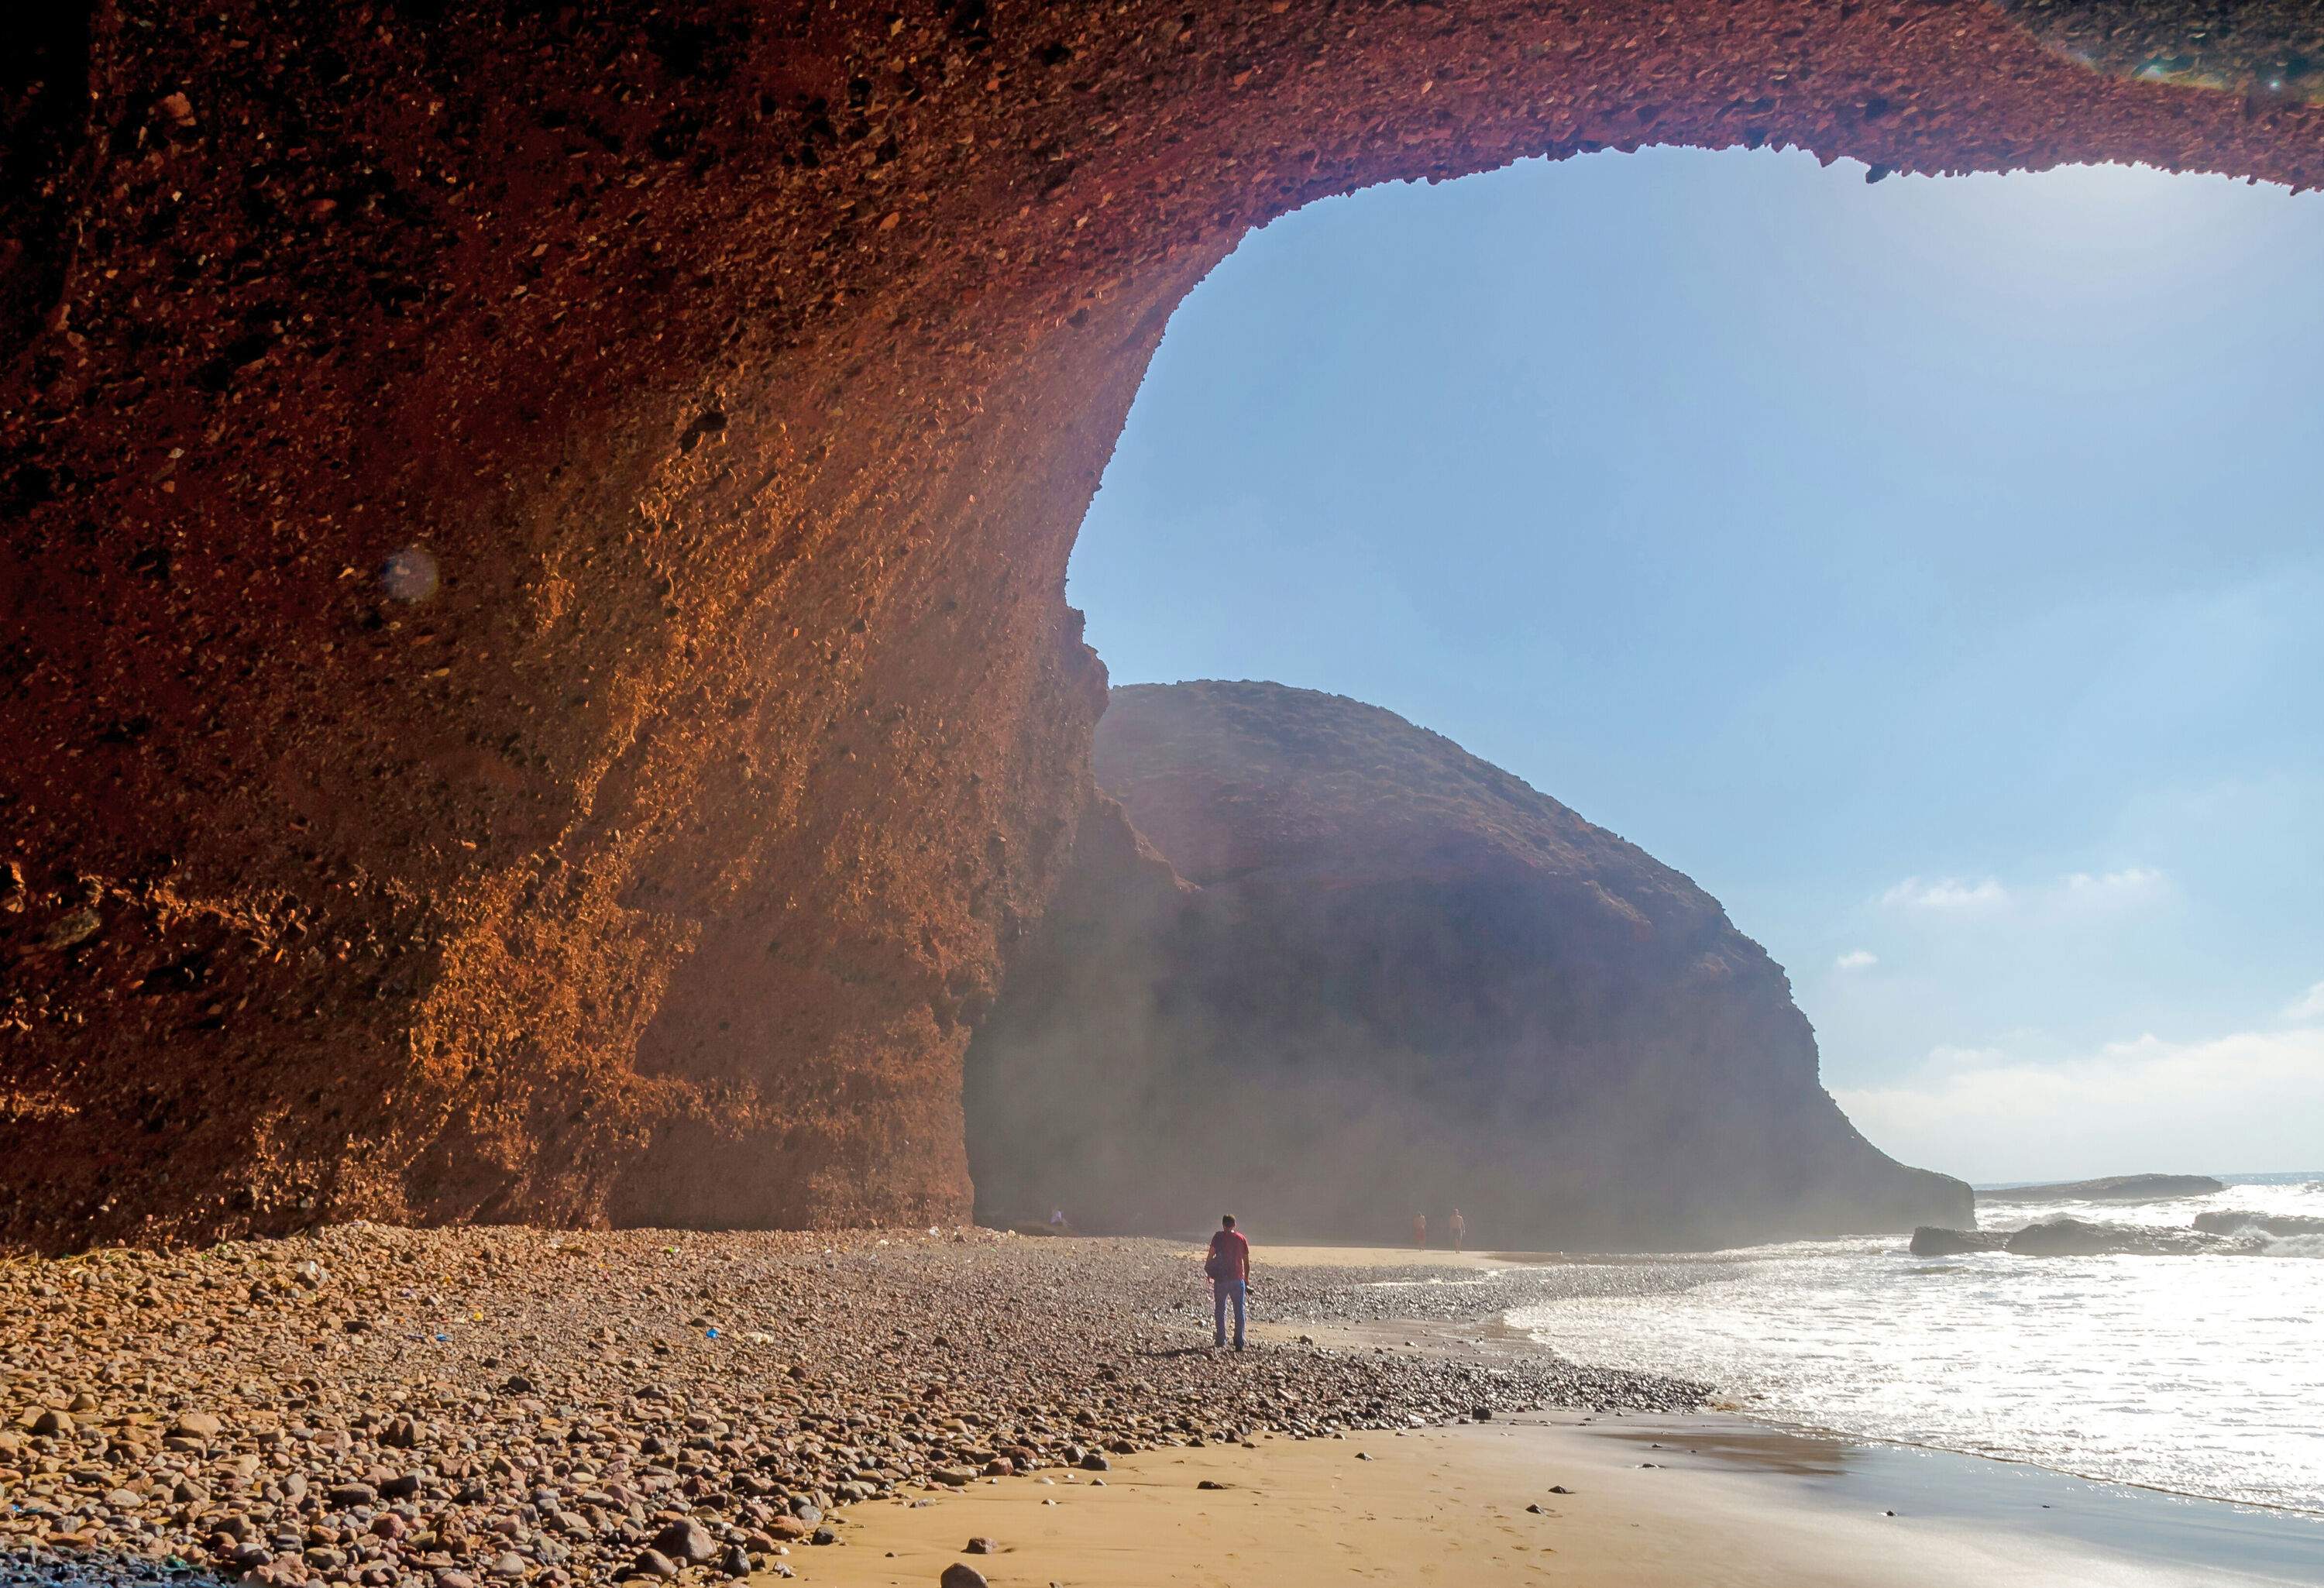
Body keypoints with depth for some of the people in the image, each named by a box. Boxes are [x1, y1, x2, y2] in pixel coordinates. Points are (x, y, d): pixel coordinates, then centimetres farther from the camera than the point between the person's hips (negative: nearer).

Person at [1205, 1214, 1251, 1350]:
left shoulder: (1218, 1237, -1)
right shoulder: (1241, 1238, 5)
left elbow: (1210, 1256, -7)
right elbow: (1246, 1261, 7)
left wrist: (1208, 1271, 4)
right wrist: (1247, 1279, 15)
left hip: (1221, 1279, -1)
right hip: (1238, 1280, 1)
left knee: (1220, 1310, 11)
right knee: (1239, 1311, 5)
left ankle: (1221, 1339, 9)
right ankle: (1239, 1342, 0)